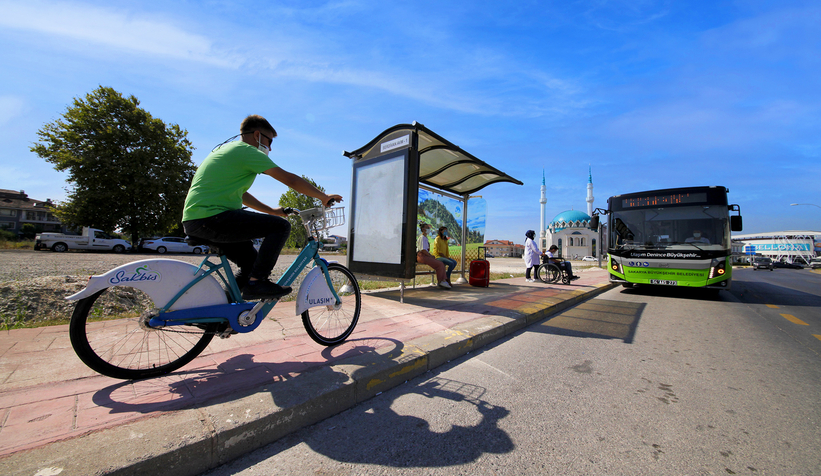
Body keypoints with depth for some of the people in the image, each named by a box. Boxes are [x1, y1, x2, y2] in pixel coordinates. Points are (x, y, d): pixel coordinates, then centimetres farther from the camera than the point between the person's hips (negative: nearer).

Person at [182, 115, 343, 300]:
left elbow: (240, 194, 31)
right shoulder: (247, 151, -6)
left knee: (253, 260, 20)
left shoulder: (225, 149, 25)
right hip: (211, 217, -10)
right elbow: (290, 179, -11)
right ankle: (256, 282, -13)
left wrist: (272, 211, 31)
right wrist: (324, 197, -3)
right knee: (281, 225, -13)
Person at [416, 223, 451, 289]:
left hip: (426, 256, 10)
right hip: (422, 256, -10)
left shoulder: (425, 237, 22)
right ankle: (440, 282, -4)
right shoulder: (422, 238, -10)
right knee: (439, 264, -16)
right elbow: (423, 250, -19)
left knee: (441, 264, -1)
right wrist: (431, 256, -13)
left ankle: (443, 281, -6)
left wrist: (431, 255, 10)